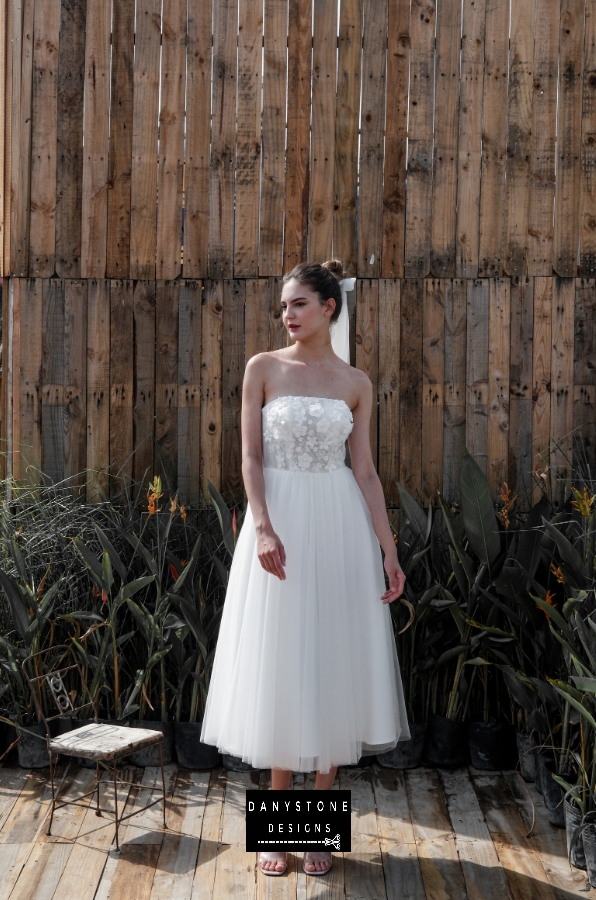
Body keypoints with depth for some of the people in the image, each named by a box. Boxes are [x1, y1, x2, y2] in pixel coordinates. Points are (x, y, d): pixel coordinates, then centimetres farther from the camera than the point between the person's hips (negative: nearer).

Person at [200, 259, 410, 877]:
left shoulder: (356, 383, 7)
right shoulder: (263, 368, 2)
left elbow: (365, 470, 6)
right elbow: (250, 457, -4)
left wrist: (389, 548, 0)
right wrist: (263, 528, -18)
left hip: (339, 530, 2)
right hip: (279, 525, -1)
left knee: (333, 665, 4)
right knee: (278, 669, 4)